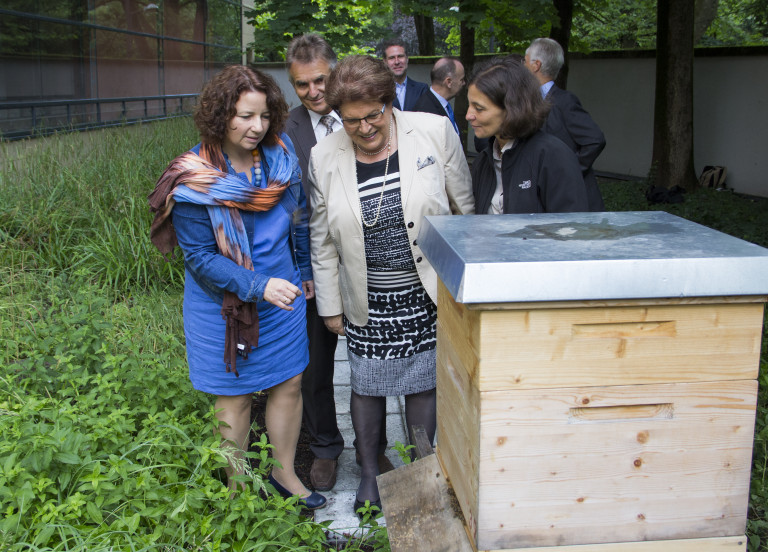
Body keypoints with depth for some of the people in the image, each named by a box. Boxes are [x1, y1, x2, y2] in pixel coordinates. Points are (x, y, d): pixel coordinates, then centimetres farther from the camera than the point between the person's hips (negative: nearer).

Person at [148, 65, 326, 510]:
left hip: (283, 293, 4)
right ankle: (237, 486, 30)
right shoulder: (195, 179, -19)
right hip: (223, 303, -4)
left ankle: (285, 474, 33)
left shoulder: (281, 154, -5)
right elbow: (200, 256, -18)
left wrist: (303, 272, 18)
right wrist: (258, 286, -29)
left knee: (290, 383, 12)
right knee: (234, 395, 10)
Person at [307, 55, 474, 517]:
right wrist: (330, 305, 8)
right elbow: (322, 239, 4)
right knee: (367, 385, 13)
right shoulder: (325, 157, -5)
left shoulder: (435, 132, -10)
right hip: (367, 300, 1)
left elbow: (466, 209, 0)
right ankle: (370, 471, 36)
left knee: (423, 384, 12)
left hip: (427, 292, -1)